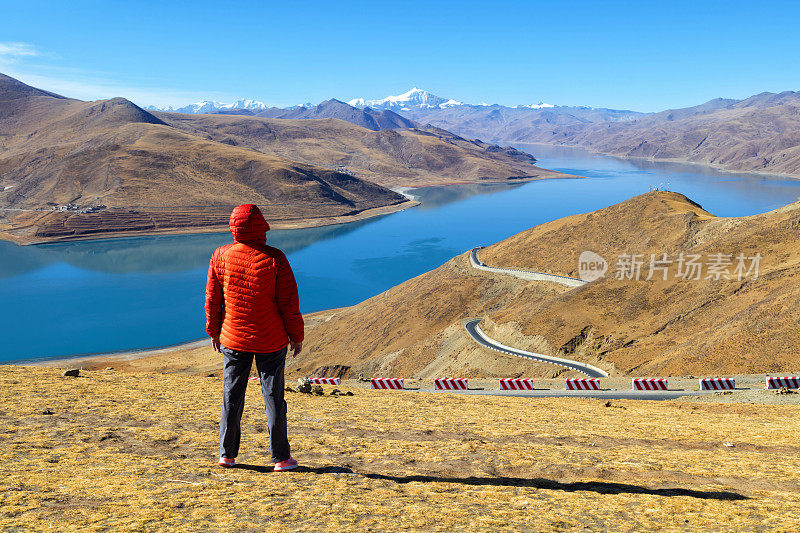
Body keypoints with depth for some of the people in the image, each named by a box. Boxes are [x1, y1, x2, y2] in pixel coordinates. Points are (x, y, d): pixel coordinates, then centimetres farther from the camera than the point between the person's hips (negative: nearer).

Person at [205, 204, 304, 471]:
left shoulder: (221, 256, -4)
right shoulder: (274, 259, -12)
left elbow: (212, 299, 3)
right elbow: (289, 303, -10)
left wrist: (214, 332, 16)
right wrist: (296, 336, 2)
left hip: (233, 339, 2)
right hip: (271, 341, -2)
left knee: (231, 396, 13)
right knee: (273, 397, 6)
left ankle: (227, 454, 23)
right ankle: (281, 458, 13)